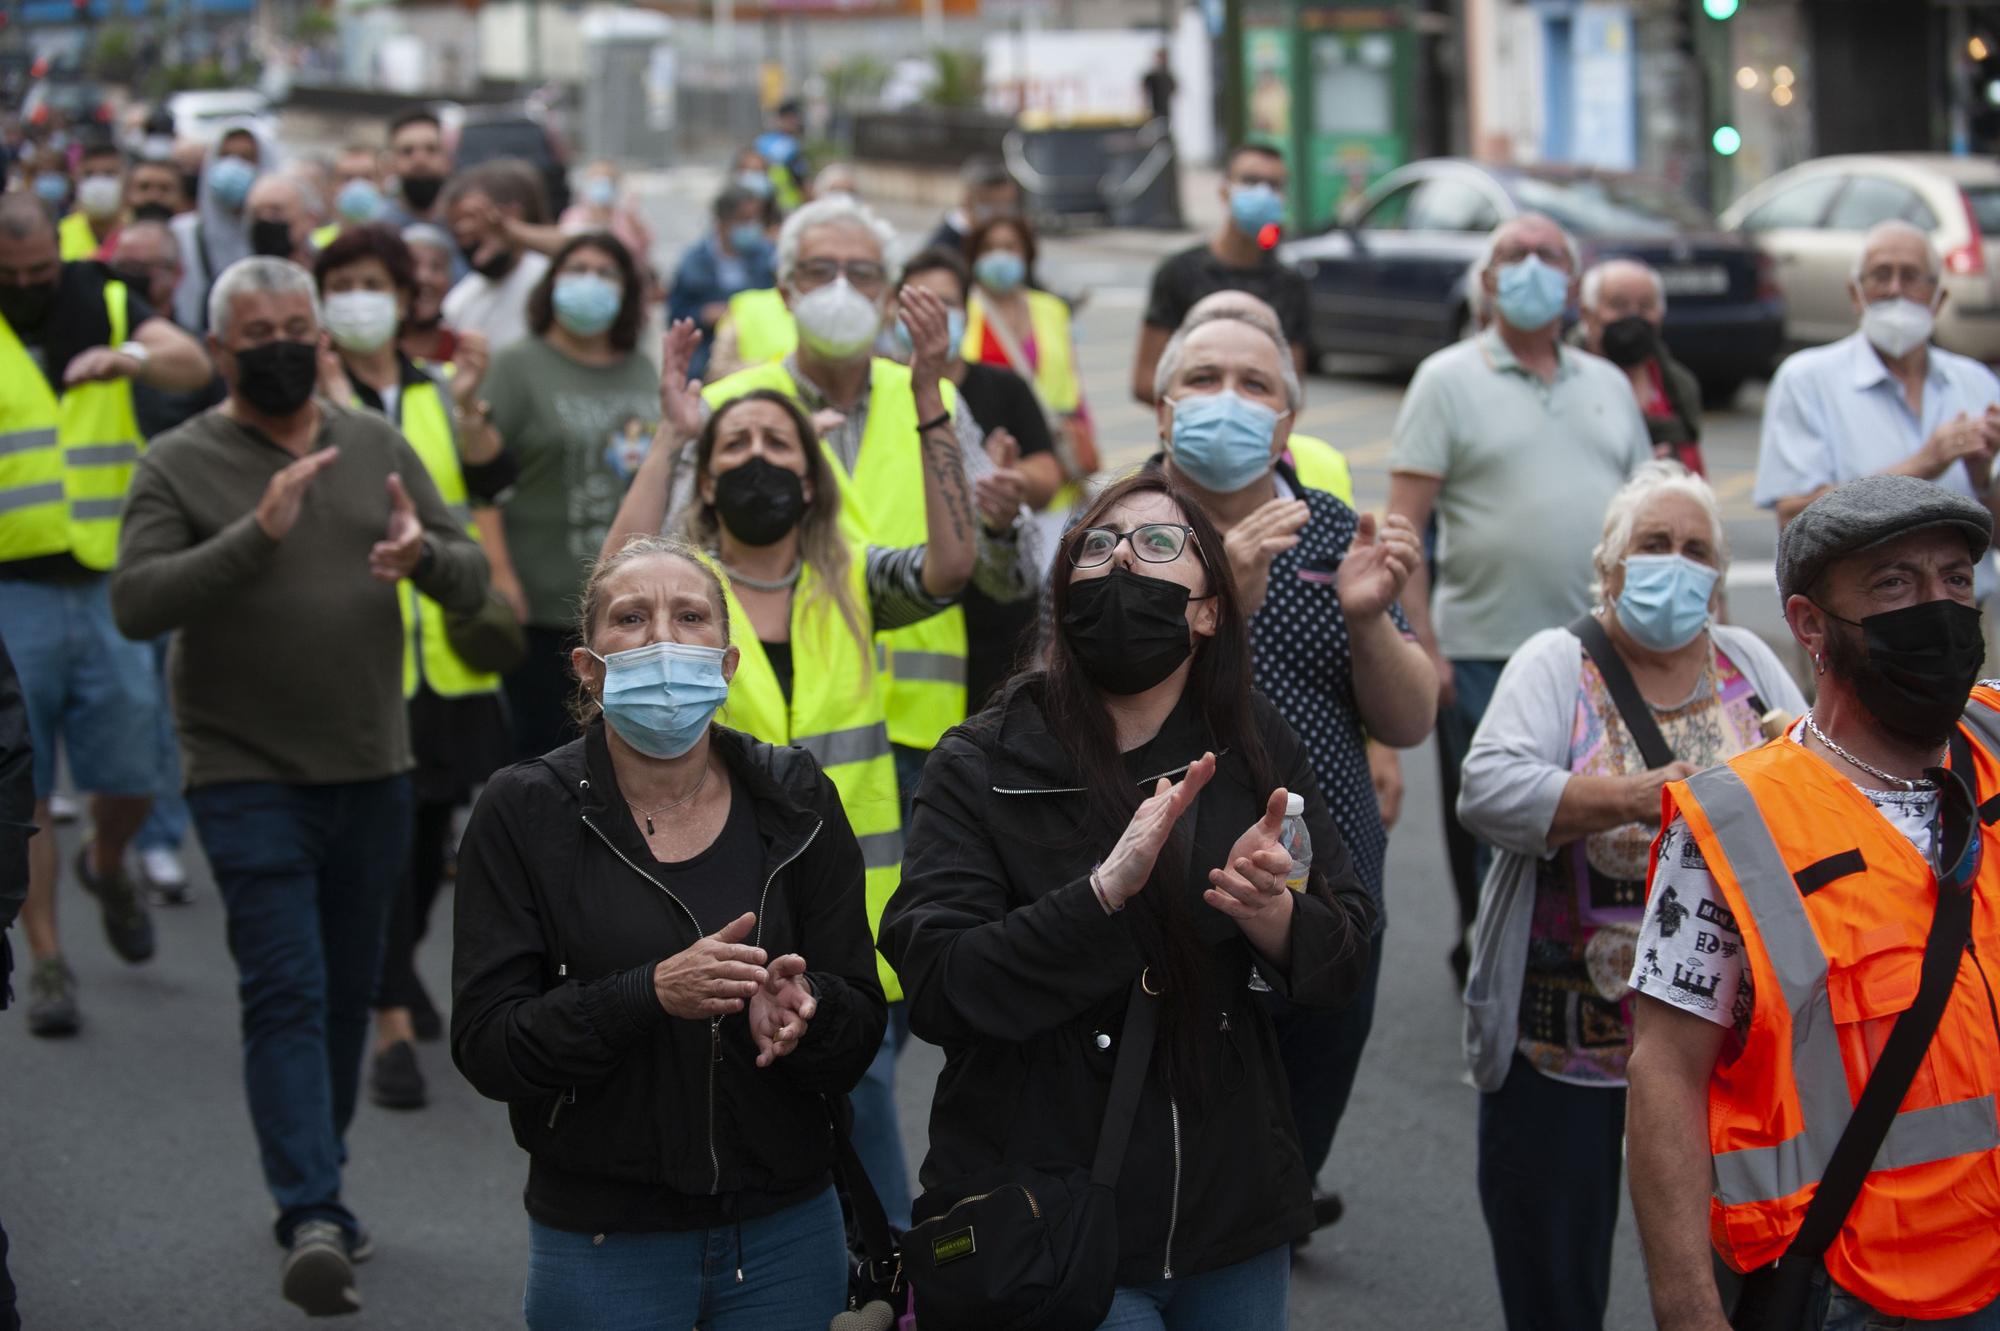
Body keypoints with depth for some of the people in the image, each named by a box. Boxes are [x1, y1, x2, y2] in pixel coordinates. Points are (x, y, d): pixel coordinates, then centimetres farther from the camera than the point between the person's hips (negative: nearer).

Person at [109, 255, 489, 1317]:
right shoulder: (181, 464, -4)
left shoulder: (378, 446, 8)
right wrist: (257, 535, -26)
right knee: (286, 992, -11)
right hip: (249, 777, -4)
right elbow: (135, 603, -16)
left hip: (373, 772, 5)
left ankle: (317, 1192, 27)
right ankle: (310, 1219, -14)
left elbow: (474, 581, 6)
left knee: (347, 993, 13)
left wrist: (425, 553, -17)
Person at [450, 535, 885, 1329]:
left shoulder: (794, 800, -1)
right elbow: (485, 1047, -13)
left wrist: (804, 1010, -24)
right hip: (604, 1242, -2)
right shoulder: (524, 811, -7)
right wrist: (650, 993, -26)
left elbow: (860, 1032, -2)